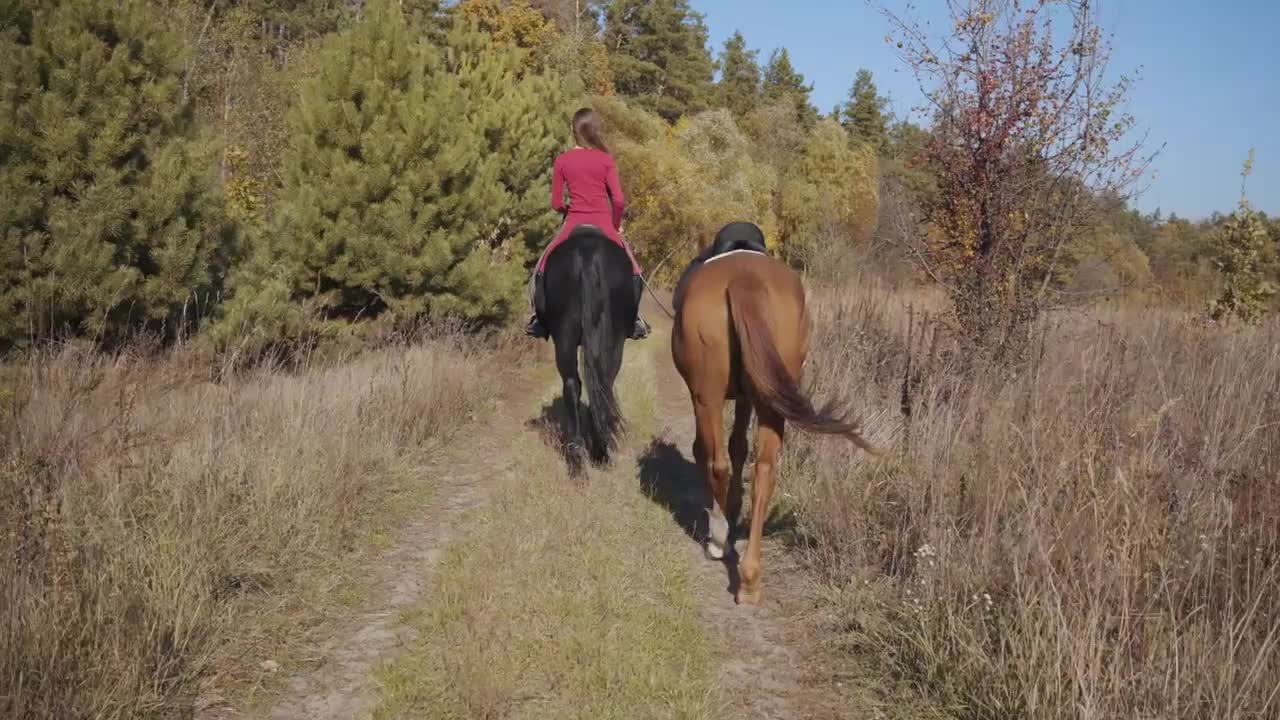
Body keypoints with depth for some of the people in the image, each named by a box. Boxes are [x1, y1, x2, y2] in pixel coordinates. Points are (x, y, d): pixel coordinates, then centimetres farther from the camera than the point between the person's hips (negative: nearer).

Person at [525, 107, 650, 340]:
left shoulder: (562, 160, 0)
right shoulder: (605, 159, -2)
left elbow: (556, 203, 1)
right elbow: (619, 200, -8)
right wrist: (616, 225, 8)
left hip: (574, 224, 1)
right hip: (603, 223, 0)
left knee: (543, 269, 17)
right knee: (631, 271, 17)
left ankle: (539, 318, 8)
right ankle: (634, 319, 9)